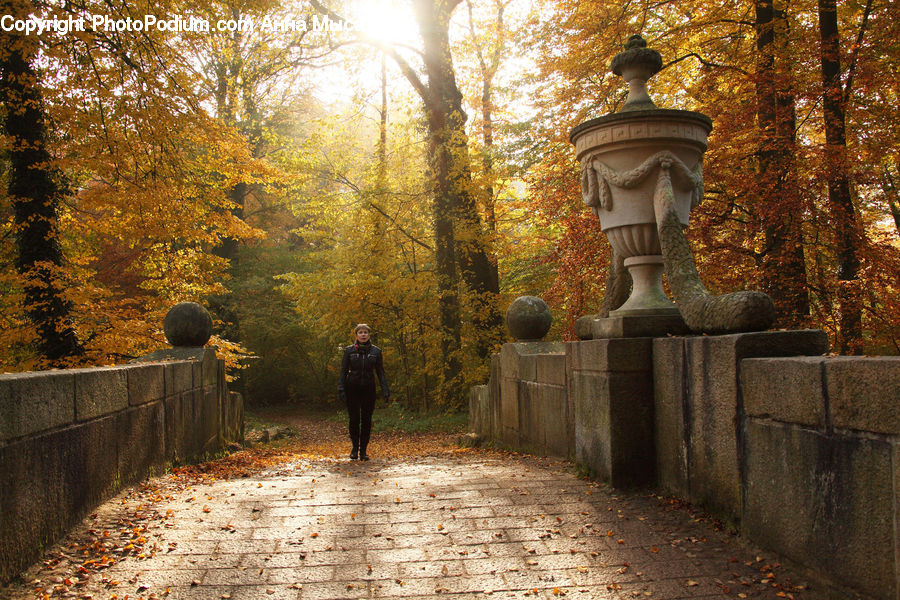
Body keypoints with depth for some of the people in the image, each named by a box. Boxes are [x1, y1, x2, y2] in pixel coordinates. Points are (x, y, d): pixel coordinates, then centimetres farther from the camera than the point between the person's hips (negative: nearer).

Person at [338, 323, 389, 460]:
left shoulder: (376, 351, 3)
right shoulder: (349, 350, 1)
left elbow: (380, 372, 5)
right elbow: (343, 371, 2)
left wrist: (385, 389, -5)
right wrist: (341, 389, -7)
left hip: (368, 389, 1)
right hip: (352, 388, -1)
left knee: (366, 420, 2)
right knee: (354, 419, 0)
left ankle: (363, 450, 11)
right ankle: (355, 447, 18)